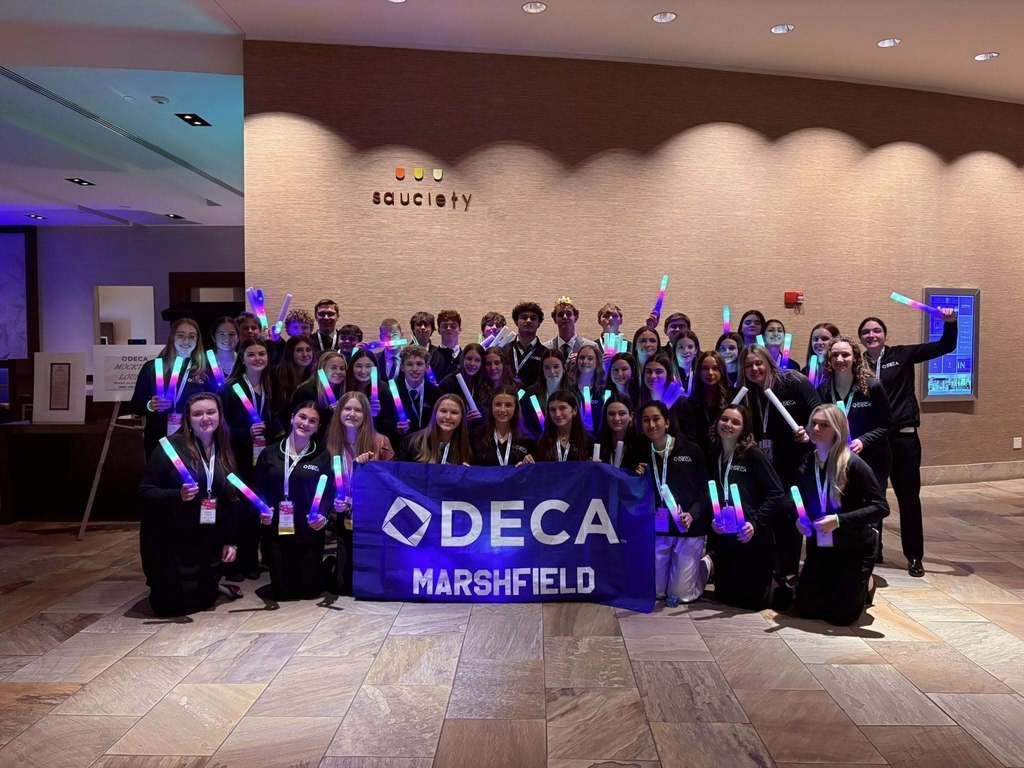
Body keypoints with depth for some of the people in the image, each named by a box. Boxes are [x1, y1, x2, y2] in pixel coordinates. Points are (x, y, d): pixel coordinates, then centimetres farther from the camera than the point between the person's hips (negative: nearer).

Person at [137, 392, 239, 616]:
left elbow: (232, 500, 12)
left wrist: (231, 541, 9)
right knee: (172, 605, 0)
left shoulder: (224, 454, 7)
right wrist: (178, 495, -28)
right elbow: (144, 492, -12)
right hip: (171, 542, -4)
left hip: (209, 543, 5)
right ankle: (158, 585, 33)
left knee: (205, 600, 7)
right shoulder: (170, 447, -11)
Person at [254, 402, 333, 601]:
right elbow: (259, 488, 8)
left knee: (309, 590, 2)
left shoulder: (322, 456, 4)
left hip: (309, 531, -1)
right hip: (276, 530, 1)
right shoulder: (270, 453, 6)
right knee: (281, 591, 4)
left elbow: (329, 491, 2)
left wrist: (323, 514, -15)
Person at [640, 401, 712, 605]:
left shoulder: (691, 451, -4)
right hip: (657, 530, 3)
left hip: (689, 529, -3)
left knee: (681, 595, -1)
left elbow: (705, 490, -3)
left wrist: (692, 514, -18)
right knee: (655, 592, 7)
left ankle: (705, 562, 30)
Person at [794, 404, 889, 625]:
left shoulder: (853, 464, -18)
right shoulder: (807, 464, -2)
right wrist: (799, 520, -9)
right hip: (819, 547, 5)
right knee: (806, 609, 1)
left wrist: (839, 520, -27)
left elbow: (881, 507, -20)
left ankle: (865, 584, 28)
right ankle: (835, 586, 32)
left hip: (855, 548, -4)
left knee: (841, 615, -4)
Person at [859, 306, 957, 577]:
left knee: (909, 497, 6)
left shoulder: (902, 355, 1)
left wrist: (950, 323, -16)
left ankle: (914, 557, 18)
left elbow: (945, 346, 0)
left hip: (904, 436, -1)